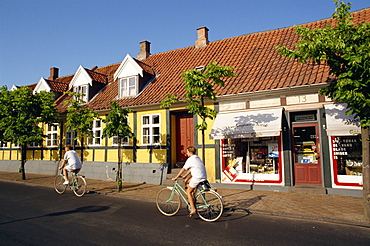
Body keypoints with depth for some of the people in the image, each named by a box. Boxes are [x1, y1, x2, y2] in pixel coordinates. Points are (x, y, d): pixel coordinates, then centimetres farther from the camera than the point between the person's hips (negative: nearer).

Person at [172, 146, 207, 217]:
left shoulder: (190, 159, -10)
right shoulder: (197, 158, 18)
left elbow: (183, 169, -7)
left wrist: (176, 177, 2)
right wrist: (185, 176, 27)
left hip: (197, 178, -9)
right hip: (203, 177, 9)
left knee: (189, 192, 5)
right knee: (186, 181, 22)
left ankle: (193, 209, 2)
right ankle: (192, 200, 23)